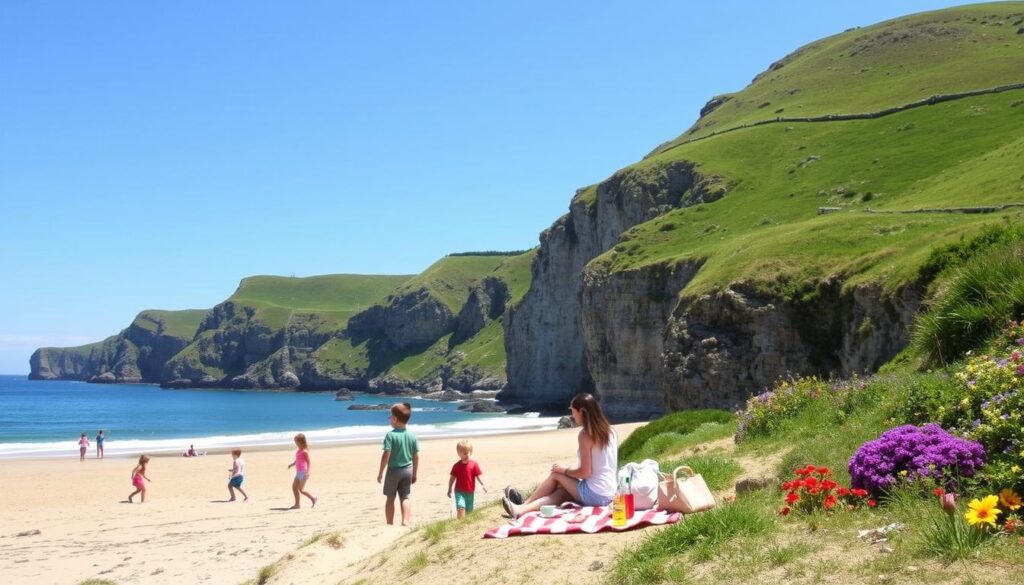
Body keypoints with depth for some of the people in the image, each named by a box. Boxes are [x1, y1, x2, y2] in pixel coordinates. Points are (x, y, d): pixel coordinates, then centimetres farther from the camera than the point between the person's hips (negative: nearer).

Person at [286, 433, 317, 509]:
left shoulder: (304, 451, -12)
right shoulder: (298, 451, 14)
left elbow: (308, 462, -14)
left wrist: (307, 472, -22)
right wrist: (292, 464, 4)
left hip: (303, 472, -9)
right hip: (298, 472, 9)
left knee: (301, 489, -8)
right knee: (294, 487, 4)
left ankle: (313, 498, 8)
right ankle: (297, 504, 7)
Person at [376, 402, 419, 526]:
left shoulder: (390, 435, -15)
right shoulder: (412, 435, 0)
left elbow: (386, 455, -17)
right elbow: (416, 456, 3)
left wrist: (380, 472, -8)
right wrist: (414, 474, 13)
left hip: (394, 470, -4)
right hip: (408, 470, 4)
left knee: (390, 498, 8)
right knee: (405, 497, 10)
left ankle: (390, 525, 11)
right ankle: (405, 522, -1)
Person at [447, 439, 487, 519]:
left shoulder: (473, 464, -4)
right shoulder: (457, 466, -2)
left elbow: (478, 475, -4)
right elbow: (452, 478, 5)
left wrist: (483, 485, -19)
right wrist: (449, 489, 6)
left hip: (470, 492, 1)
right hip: (459, 491, -1)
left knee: (469, 510, 11)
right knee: (461, 507, -20)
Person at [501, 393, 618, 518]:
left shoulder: (586, 435, -13)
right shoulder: (610, 431, 9)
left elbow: (585, 472, -15)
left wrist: (564, 470, 1)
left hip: (594, 495, -7)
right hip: (608, 495, 7)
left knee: (556, 475, 10)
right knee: (561, 492, 13)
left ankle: (524, 505, 21)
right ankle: (523, 509, 5)